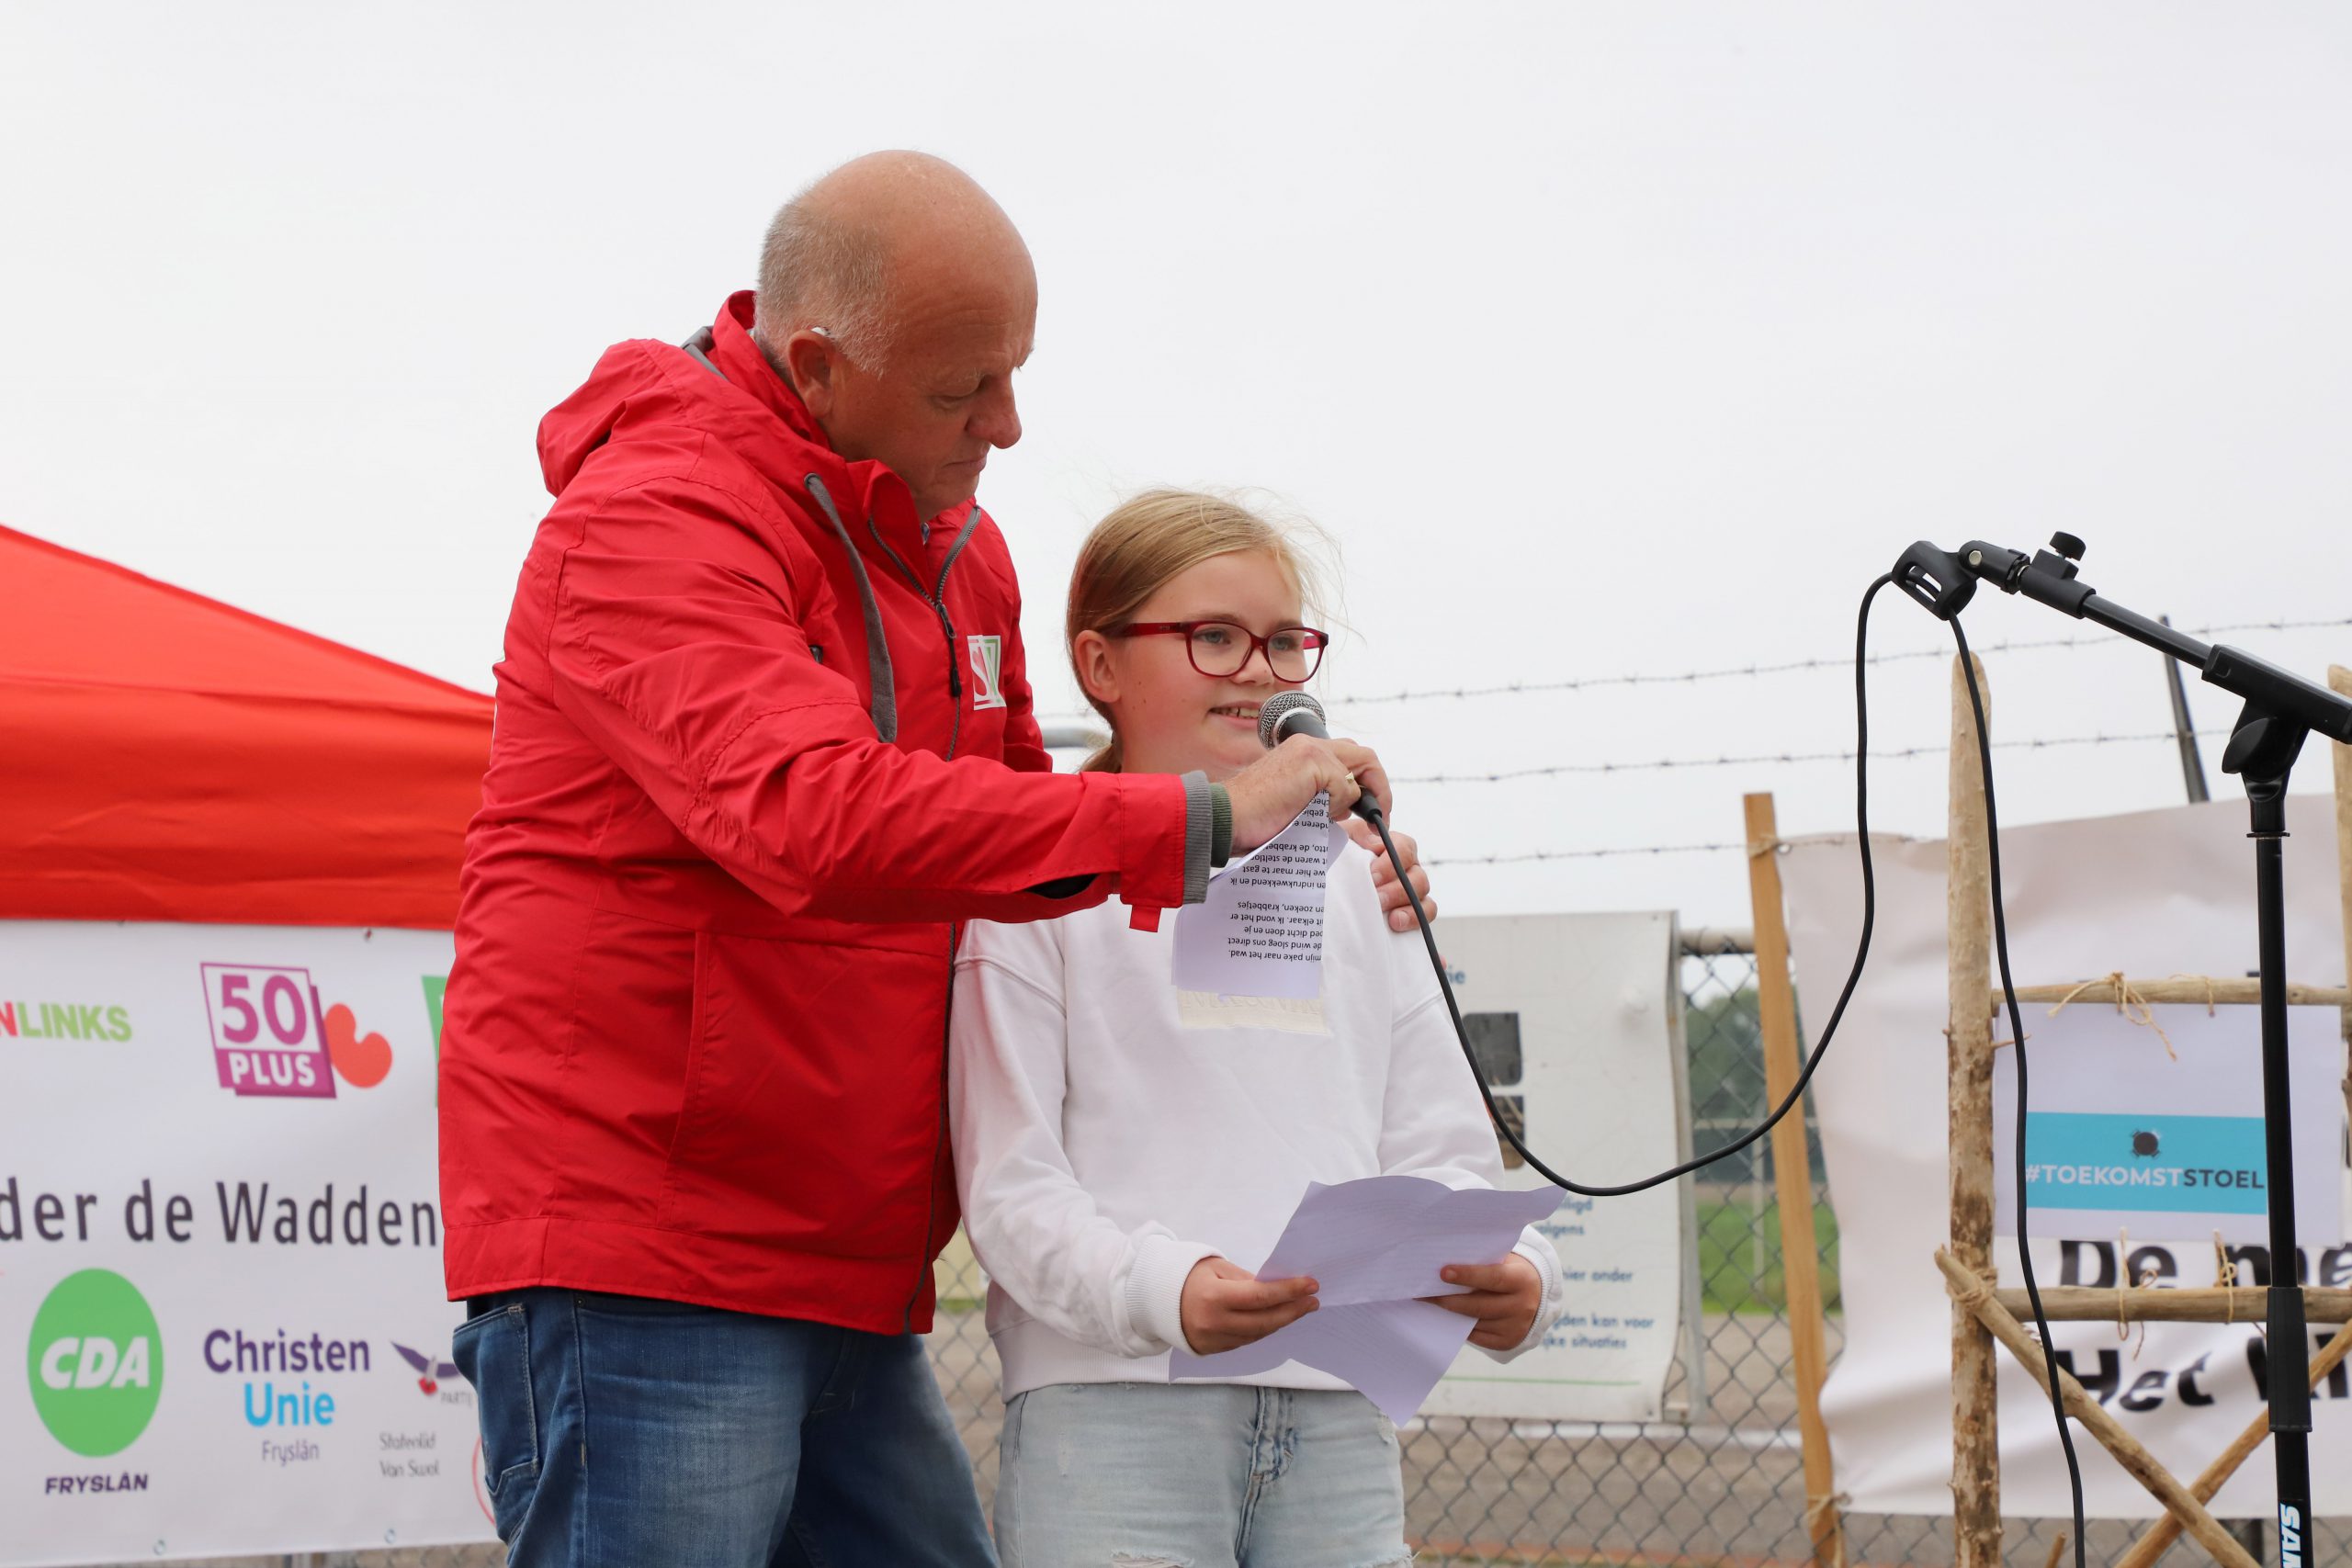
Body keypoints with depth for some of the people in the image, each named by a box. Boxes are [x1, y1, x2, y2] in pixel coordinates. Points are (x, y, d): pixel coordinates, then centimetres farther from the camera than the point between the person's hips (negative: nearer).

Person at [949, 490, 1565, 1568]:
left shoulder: (1354, 888, 17)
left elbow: (1437, 1153, 14)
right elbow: (1011, 1184, -5)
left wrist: (1512, 1276, -8)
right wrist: (1160, 1287, -24)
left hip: (1337, 1418, 5)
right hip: (1111, 1408, -4)